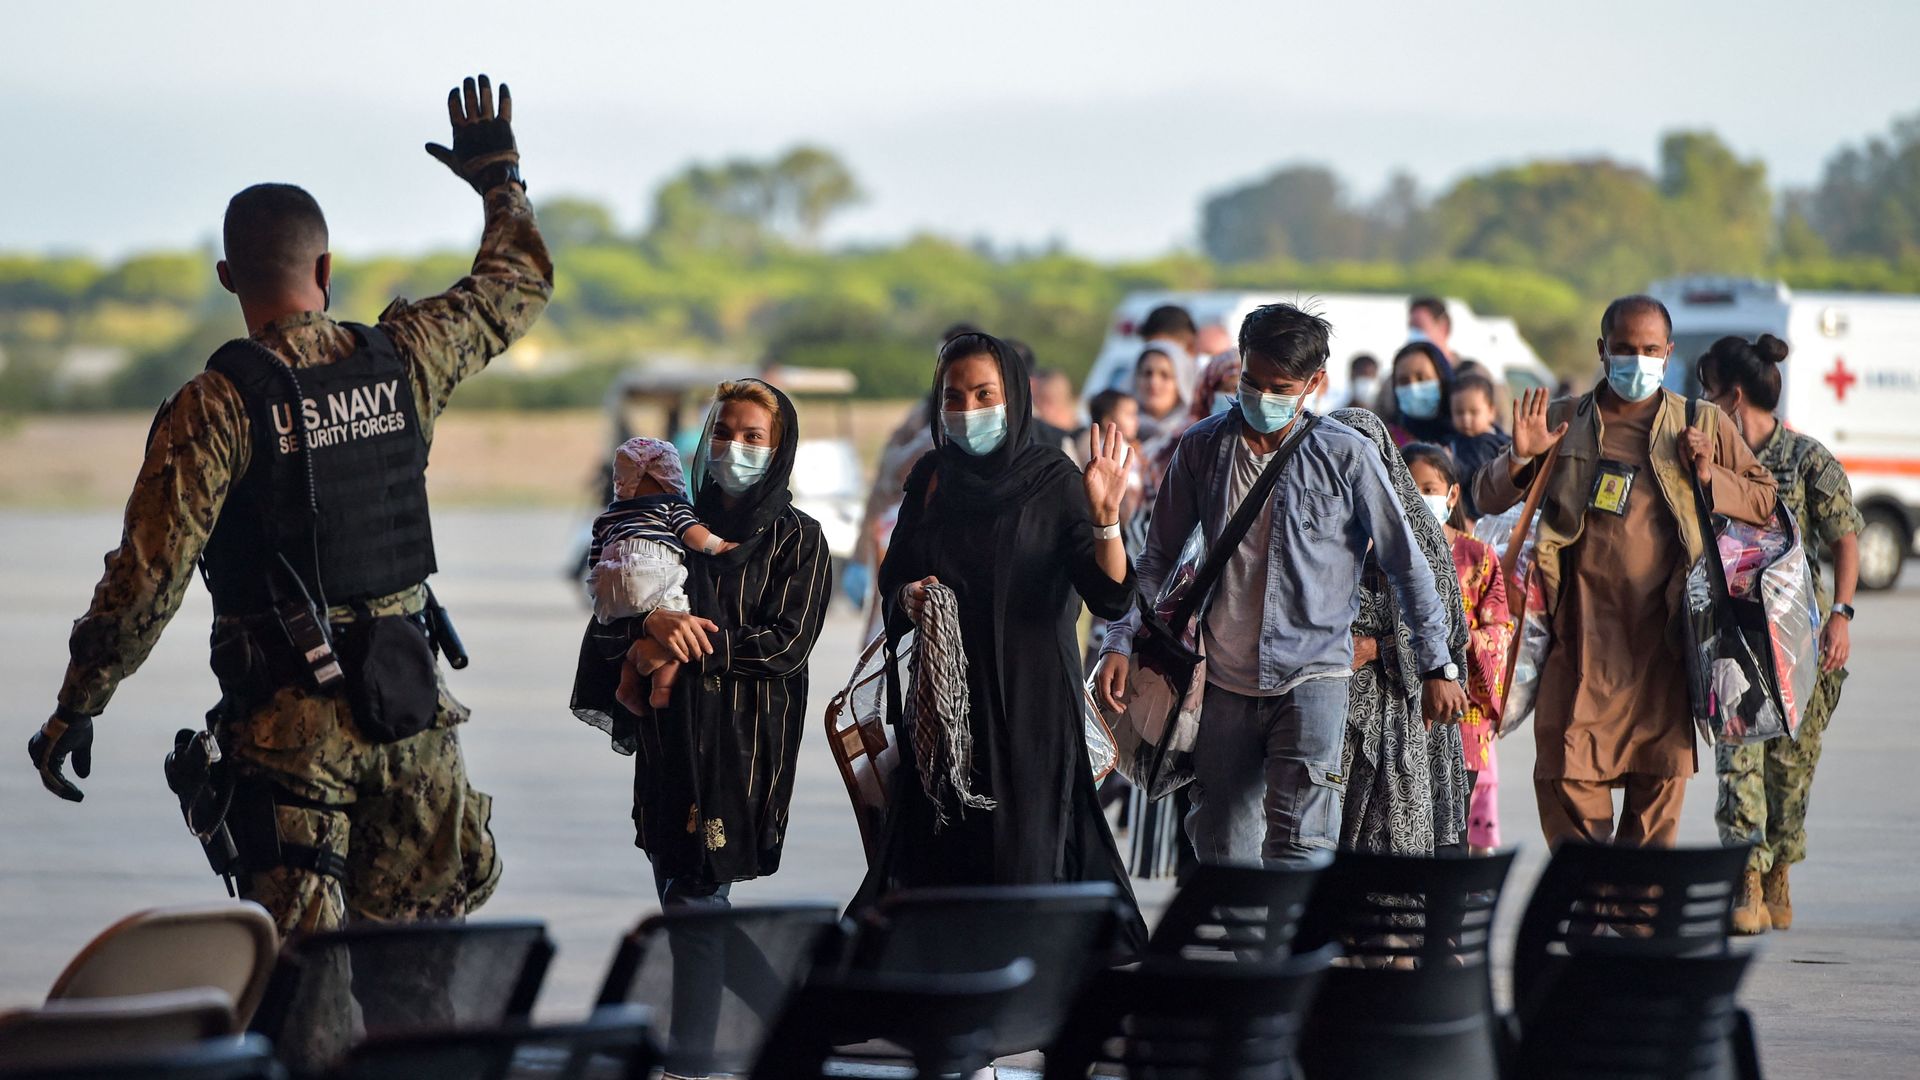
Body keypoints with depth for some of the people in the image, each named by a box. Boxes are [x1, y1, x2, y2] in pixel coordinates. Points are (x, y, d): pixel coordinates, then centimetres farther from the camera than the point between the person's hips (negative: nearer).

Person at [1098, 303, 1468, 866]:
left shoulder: (1345, 455, -3)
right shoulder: (1203, 447, 5)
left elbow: (1406, 564, 2)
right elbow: (1158, 557, 14)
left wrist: (1437, 667, 1)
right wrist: (1121, 643, 5)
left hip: (1312, 675, -3)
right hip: (1225, 682, 4)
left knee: (1299, 849, -17)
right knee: (1223, 852, 6)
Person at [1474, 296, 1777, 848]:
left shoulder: (1703, 425, 9)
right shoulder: (1562, 421, 9)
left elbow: (1764, 500, 13)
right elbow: (1487, 498, 13)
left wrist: (1709, 477, -5)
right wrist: (1519, 458, -8)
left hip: (1664, 633, 0)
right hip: (1584, 631, 0)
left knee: (1660, 778, 2)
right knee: (1565, 780, -7)